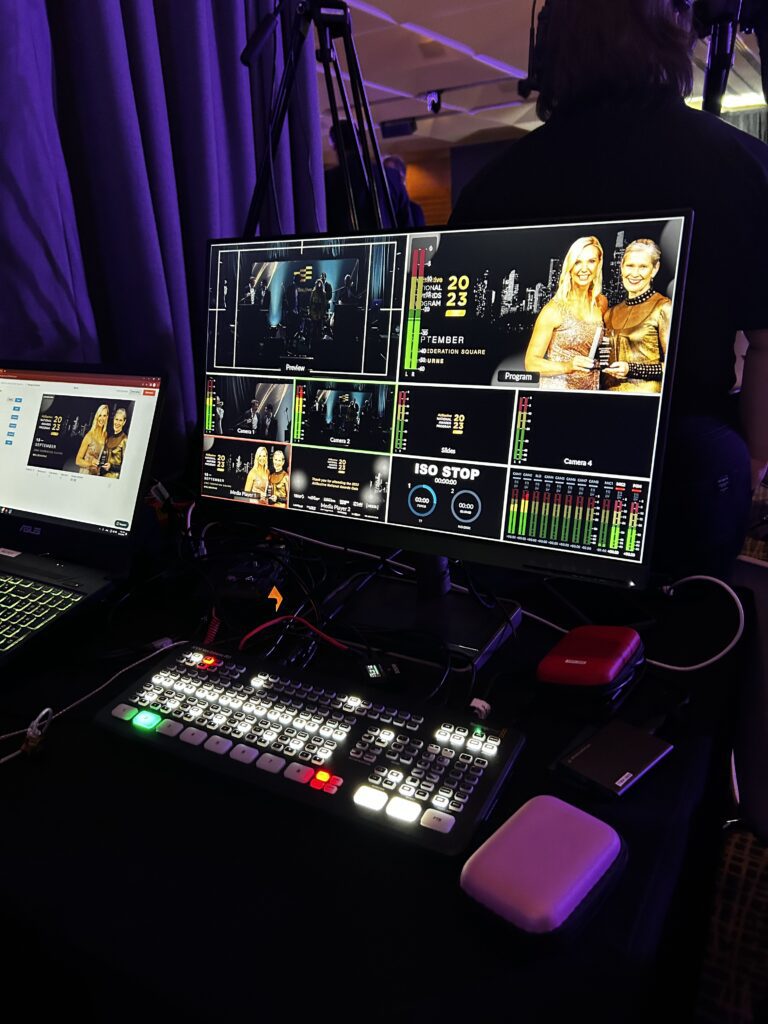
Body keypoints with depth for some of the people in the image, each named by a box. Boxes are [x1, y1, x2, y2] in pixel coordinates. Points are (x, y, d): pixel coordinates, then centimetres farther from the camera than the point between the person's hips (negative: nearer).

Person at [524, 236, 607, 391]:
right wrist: (568, 366, -25)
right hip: (557, 388, -4)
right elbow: (531, 362, -13)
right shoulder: (554, 309, -12)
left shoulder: (601, 303, 3)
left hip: (590, 390, 5)